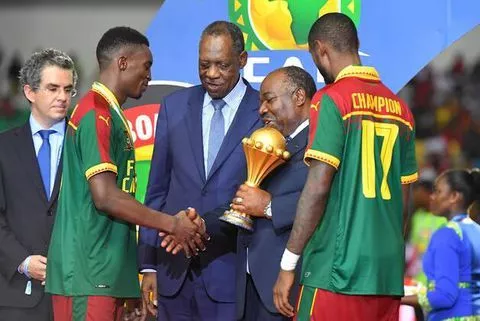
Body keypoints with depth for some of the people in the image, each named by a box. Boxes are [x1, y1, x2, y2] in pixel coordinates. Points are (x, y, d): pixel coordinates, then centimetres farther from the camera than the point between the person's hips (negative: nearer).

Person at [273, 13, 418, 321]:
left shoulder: (333, 99, -6)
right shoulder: (399, 107, 12)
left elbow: (318, 187, -12)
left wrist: (288, 264, -8)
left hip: (337, 271, -6)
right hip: (388, 273, 6)